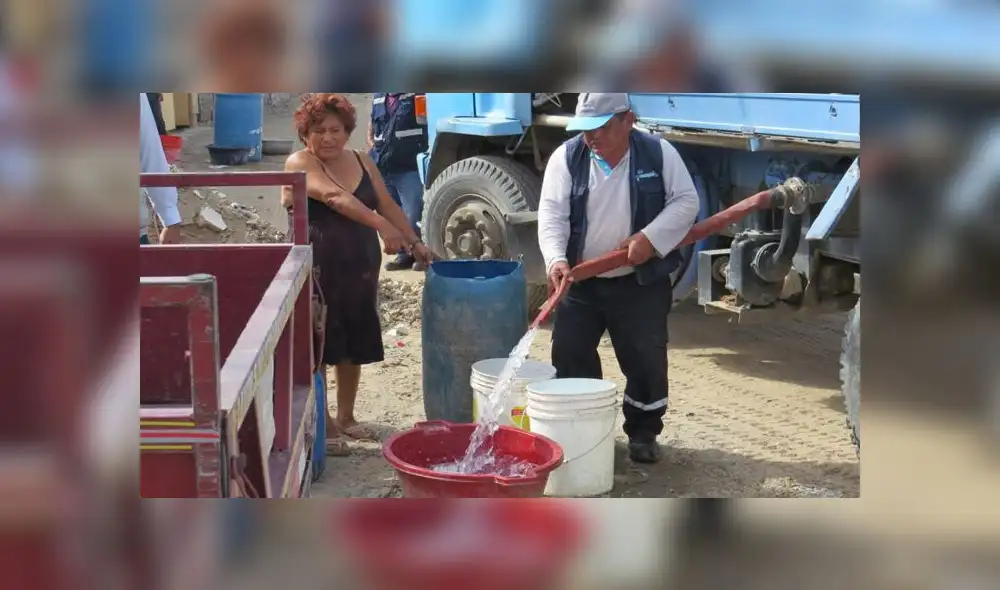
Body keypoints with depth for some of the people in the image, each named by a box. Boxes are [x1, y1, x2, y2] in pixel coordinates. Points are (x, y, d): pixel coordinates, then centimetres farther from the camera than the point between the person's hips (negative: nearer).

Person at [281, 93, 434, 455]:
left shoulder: (361, 161, 10)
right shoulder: (300, 163, -10)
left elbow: (387, 204, 12)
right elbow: (335, 198, -25)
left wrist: (414, 242, 2)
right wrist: (383, 227, -35)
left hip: (360, 267, 6)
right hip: (317, 270, -6)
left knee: (354, 346, 13)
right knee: (317, 347, -1)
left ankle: (345, 417, 26)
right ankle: (321, 424, 8)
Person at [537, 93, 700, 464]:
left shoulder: (658, 153, -6)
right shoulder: (566, 157, -6)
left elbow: (685, 202, -3)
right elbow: (552, 215, -10)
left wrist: (650, 238, -18)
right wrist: (557, 259, -27)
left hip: (642, 282, -1)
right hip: (580, 281, 1)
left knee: (646, 360, 3)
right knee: (569, 356, 5)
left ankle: (643, 433, 23)